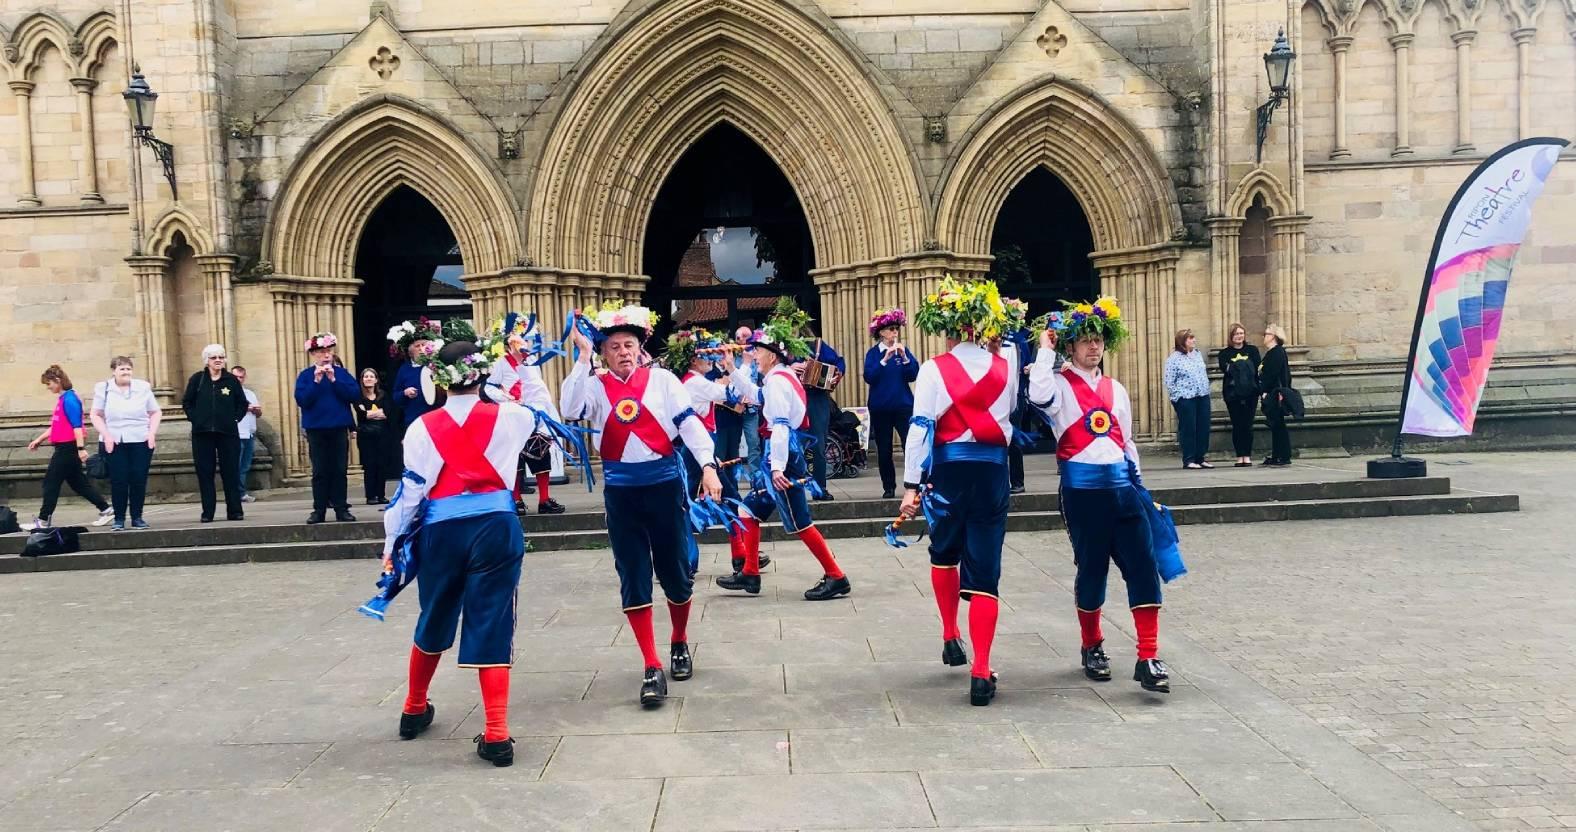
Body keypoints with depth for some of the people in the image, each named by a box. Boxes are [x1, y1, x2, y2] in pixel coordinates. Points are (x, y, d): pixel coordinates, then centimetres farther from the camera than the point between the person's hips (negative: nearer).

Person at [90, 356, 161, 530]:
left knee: (139, 480, -1)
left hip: (141, 441, 1)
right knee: (118, 481, -2)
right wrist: (106, 435, -7)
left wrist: (152, 432, -3)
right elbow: (96, 416, 4)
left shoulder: (143, 387, 5)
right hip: (114, 442, -1)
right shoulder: (103, 389, 3)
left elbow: (156, 412, 10)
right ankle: (119, 519, 6)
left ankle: (137, 517, 9)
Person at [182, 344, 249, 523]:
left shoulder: (232, 380, 4)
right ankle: (207, 512, 7)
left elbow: (242, 404, 10)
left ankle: (235, 511, 7)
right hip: (202, 433, 0)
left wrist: (235, 419, -1)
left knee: (231, 473, 1)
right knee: (205, 473, 2)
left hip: (228, 433, 0)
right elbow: (187, 402, 9)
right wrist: (194, 418, -3)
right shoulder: (197, 379, 4)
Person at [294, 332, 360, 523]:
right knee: (320, 471, 2)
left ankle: (341, 509, 7)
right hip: (316, 429, -1)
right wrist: (316, 381, -17)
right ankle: (319, 510, 7)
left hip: (339, 427, 1)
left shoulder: (342, 373, 5)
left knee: (339, 470, 2)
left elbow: (354, 395, -7)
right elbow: (301, 400, -9)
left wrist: (334, 379, -14)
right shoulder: (305, 375, 3)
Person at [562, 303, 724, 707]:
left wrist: (708, 466, -17)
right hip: (620, 492, 1)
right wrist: (583, 357, -19)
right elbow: (569, 410, -18)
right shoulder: (595, 386, 1)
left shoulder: (662, 379, -1)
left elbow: (689, 423, -5)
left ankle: (679, 644, 35)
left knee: (675, 571, 10)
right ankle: (652, 668, 6)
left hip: (665, 485, 0)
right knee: (633, 579, 1)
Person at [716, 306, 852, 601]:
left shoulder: (776, 381, -15)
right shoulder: (783, 376, 14)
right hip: (783, 455, 10)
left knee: (799, 523, -6)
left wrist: (777, 466, -29)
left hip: (783, 456, -10)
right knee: (750, 510, 15)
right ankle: (749, 574, 23)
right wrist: (733, 372, 36)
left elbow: (781, 426, -24)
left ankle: (836, 577, -1)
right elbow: (758, 396, 35)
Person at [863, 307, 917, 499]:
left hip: (903, 406, 0)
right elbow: (869, 377, -11)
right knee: (884, 450, 6)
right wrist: (885, 359, -20)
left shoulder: (903, 350, 6)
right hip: (880, 408, 0)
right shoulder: (873, 352, 2)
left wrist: (904, 357, -15)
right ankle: (889, 487, 16)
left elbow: (913, 376, -2)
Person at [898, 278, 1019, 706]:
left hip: (948, 470, -1)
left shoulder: (934, 369, -5)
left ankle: (951, 637, 31)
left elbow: (921, 428, -10)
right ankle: (981, 672, -3)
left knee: (944, 553, 25)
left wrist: (912, 485, -8)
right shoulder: (1006, 364, 4)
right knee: (984, 569, 1)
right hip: (992, 471, 1)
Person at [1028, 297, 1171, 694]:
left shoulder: (1115, 389, 17)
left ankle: (1148, 660, -3)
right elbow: (1039, 396, -26)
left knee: (1143, 568, -5)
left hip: (1122, 487, 5)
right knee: (1092, 569, 6)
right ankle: (1092, 648, 27)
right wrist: (1045, 348, -15)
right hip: (1083, 490, -4)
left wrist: (1140, 487, 19)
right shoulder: (1061, 384, 0)